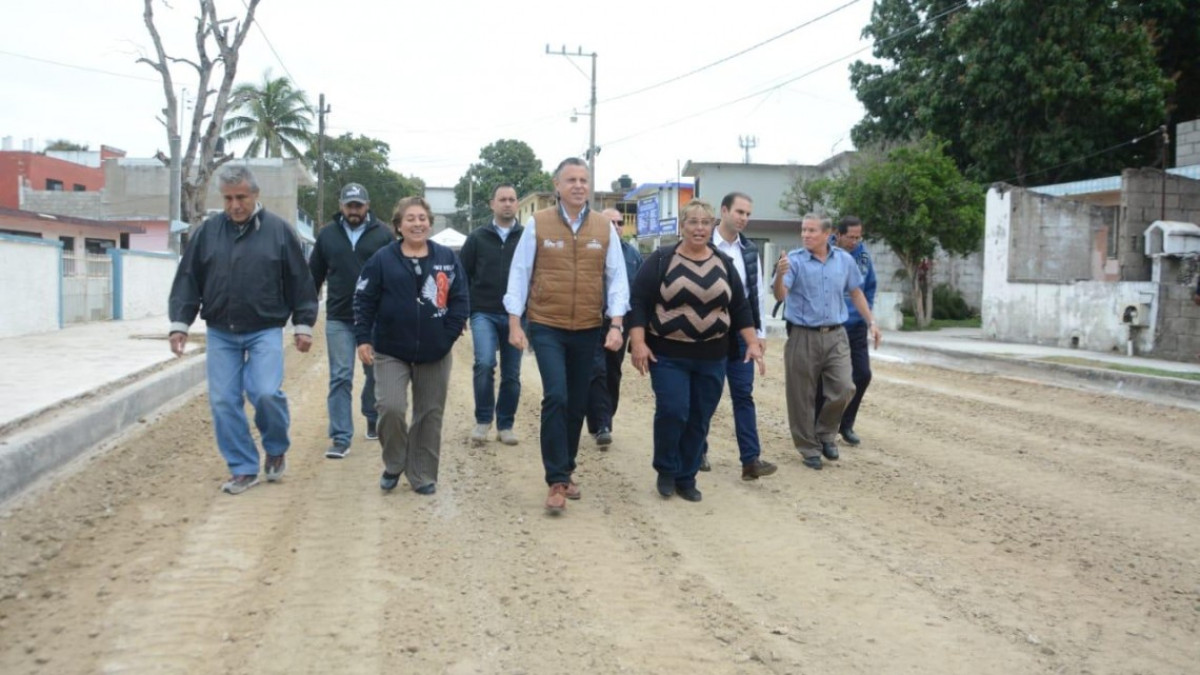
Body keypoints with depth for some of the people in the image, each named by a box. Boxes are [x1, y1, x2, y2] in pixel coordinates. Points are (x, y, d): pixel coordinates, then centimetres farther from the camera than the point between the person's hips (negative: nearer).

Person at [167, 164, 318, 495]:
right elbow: (188, 280, 8)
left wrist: (303, 325, 0)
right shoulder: (207, 232, 5)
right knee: (223, 402, 1)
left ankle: (276, 450, 13)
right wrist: (179, 323, 2)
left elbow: (300, 282, 2)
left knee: (266, 394, -16)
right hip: (220, 334, 3)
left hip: (265, 331, -3)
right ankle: (243, 468, 14)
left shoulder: (279, 231, -1)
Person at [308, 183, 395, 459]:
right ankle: (340, 438, -2)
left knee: (375, 374, 13)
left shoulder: (383, 234, 0)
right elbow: (314, 276, 12)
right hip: (338, 319, 1)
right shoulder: (327, 235, 7)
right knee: (340, 378, -3)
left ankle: (373, 421, 35)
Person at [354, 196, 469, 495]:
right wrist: (363, 338, -7)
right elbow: (364, 300, -1)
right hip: (391, 351, -2)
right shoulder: (382, 259, -1)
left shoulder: (447, 258, 3)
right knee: (391, 408, -15)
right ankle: (394, 465, 11)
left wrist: (448, 335, -6)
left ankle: (423, 476, 21)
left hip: (434, 354, 2)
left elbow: (460, 300, 3)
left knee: (430, 414, 7)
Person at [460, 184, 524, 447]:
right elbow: (462, 274, 7)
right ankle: (483, 420, -1)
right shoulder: (477, 237, 5)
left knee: (511, 374, 6)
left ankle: (505, 424, 21)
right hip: (484, 314, -1)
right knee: (484, 363, -18)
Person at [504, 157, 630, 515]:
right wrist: (514, 323, -5)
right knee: (556, 398, -15)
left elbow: (616, 279, 3)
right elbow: (519, 274, -1)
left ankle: (565, 472, 29)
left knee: (577, 405, 11)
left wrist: (616, 325, -6)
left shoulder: (605, 228, 2)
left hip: (588, 330, 3)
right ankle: (557, 480, -6)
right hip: (546, 327, -3)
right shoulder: (537, 224, -4)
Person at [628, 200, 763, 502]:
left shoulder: (724, 264, 7)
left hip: (712, 358, 3)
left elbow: (740, 307, 10)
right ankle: (666, 471, 11)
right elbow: (638, 302, -6)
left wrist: (753, 342, 1)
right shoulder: (661, 260, -4)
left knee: (699, 420, 6)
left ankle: (686, 477, 20)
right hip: (668, 355, -3)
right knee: (672, 412, -12)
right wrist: (638, 343, -15)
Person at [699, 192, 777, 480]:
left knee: (744, 395, 1)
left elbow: (757, 292, 11)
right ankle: (699, 452, 20)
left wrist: (759, 331, 8)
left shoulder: (750, 250, 8)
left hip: (740, 332, 4)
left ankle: (751, 459, 0)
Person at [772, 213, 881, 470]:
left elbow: (855, 293, 17)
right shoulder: (794, 260, -7)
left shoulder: (844, 260, 5)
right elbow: (780, 295, -19)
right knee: (802, 397, 3)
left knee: (844, 389, -2)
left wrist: (871, 321, 12)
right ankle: (809, 447, 18)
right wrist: (780, 275, -39)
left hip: (835, 335, 3)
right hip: (803, 336, -3)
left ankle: (824, 433, 22)